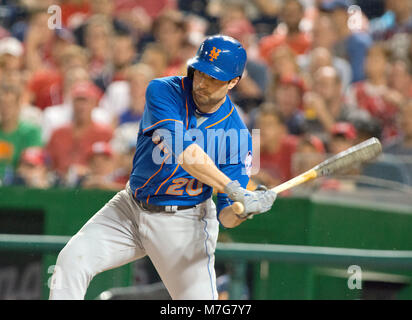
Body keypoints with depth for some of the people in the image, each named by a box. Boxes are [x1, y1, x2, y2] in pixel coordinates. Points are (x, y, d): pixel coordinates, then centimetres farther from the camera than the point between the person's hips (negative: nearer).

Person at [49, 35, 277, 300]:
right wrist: (234, 189, -41)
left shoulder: (238, 135, -13)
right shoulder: (164, 91, -14)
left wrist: (243, 211, -38)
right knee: (72, 259, -15)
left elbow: (226, 216, -13)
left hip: (184, 223, -1)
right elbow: (182, 151, -32)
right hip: (130, 208, 1)